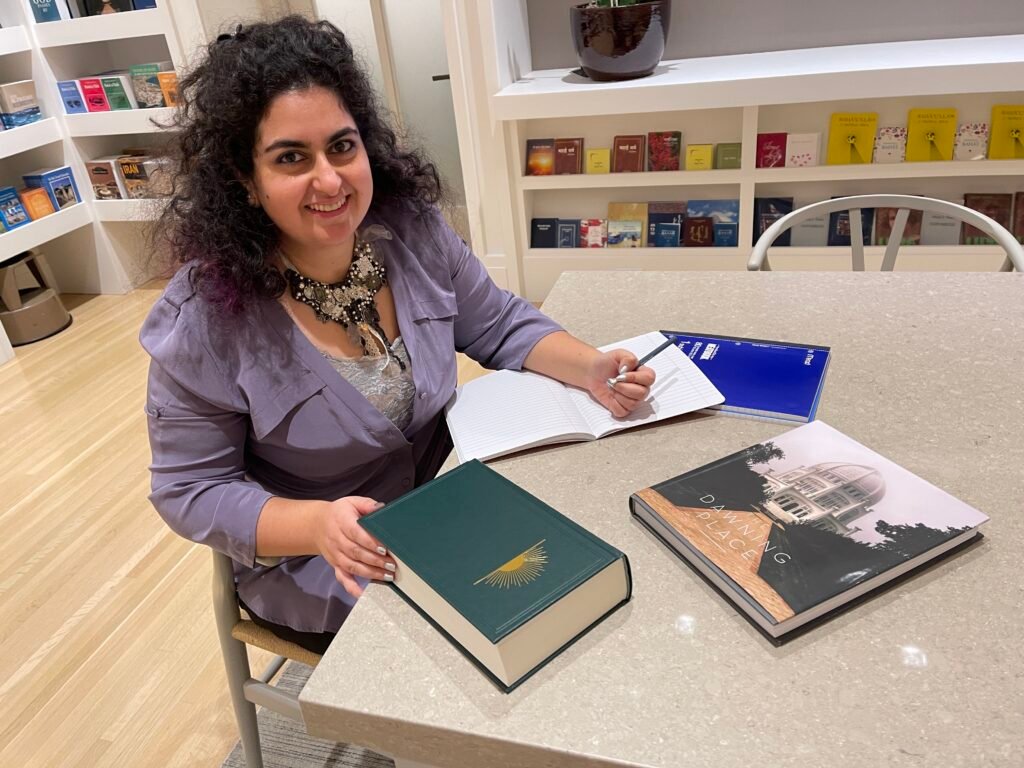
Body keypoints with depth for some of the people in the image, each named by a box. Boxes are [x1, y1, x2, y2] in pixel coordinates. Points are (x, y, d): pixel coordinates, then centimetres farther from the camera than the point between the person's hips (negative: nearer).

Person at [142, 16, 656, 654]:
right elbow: (191, 492, -14)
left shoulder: (413, 231, -11)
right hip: (313, 570, -4)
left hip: (448, 499, 5)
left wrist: (589, 368, -18)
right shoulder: (201, 324, -23)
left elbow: (501, 326, 1)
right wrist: (316, 523, -32)